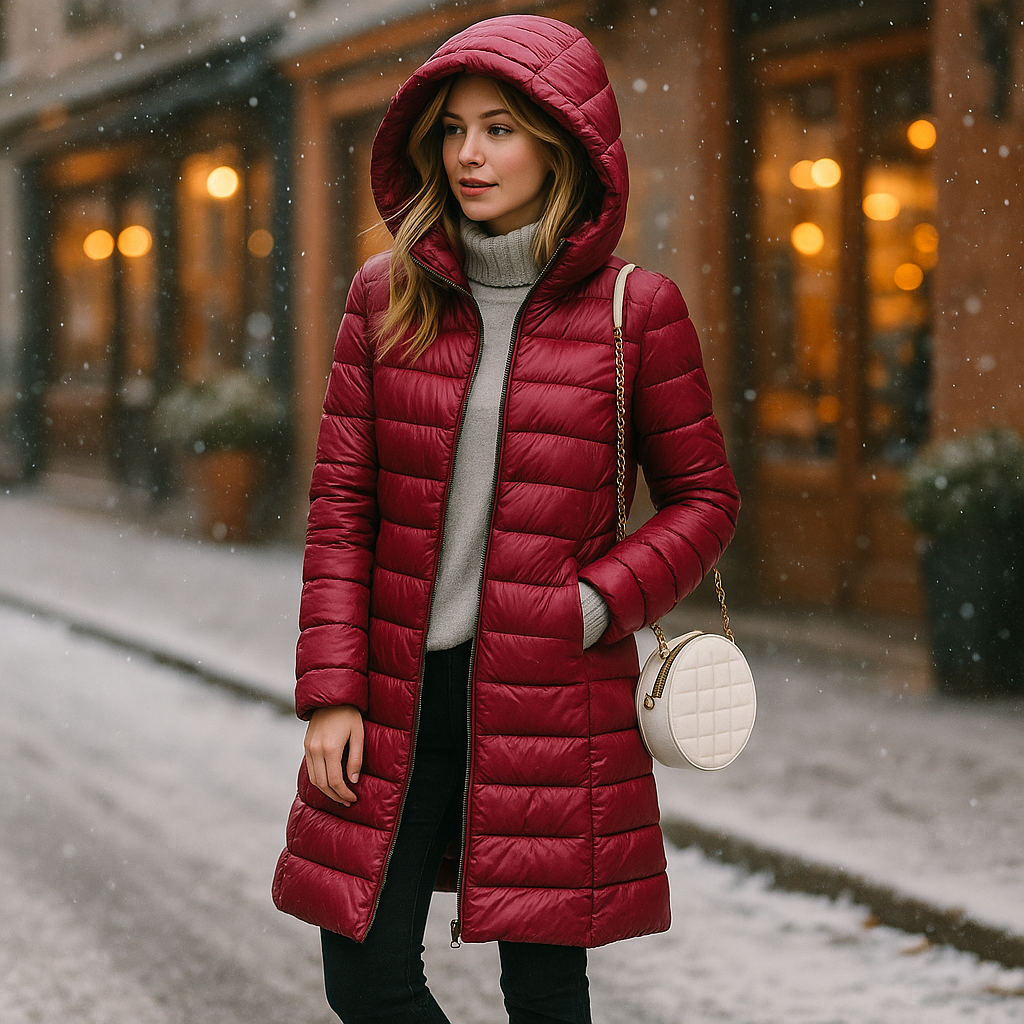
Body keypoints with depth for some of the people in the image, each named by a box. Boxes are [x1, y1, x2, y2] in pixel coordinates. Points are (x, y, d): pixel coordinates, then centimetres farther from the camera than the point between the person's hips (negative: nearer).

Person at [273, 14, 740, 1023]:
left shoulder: (636, 310, -3)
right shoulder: (388, 295, 4)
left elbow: (704, 497, 4)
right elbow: (341, 503, 4)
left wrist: (595, 606, -12)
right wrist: (332, 693, -3)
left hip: (553, 697, -2)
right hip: (399, 689, 3)